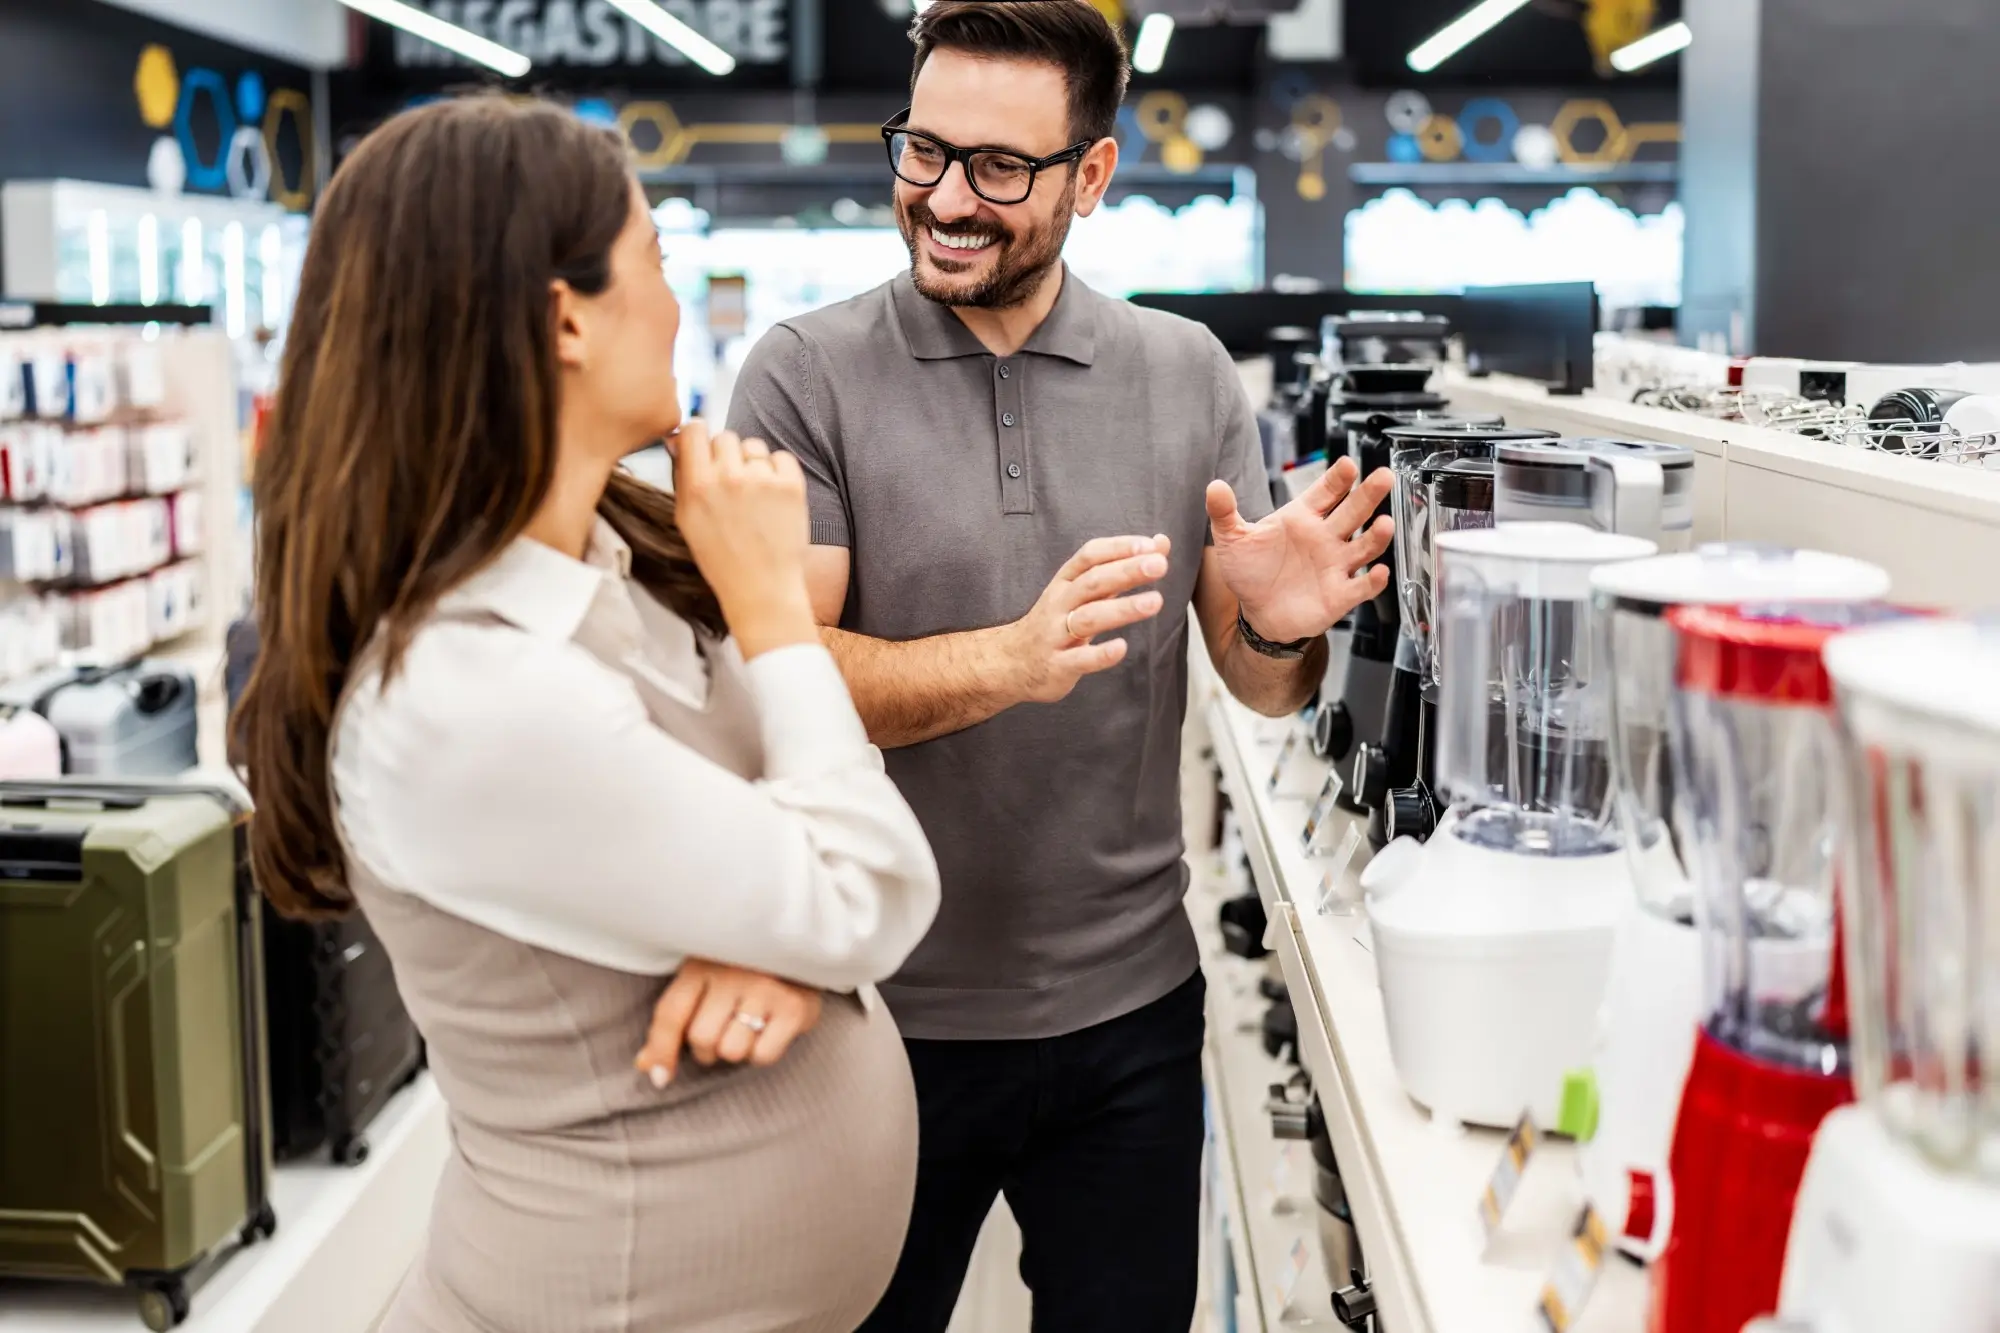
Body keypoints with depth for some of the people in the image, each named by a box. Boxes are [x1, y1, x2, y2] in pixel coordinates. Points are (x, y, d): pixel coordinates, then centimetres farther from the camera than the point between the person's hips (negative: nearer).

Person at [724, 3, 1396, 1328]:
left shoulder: (1188, 375, 1)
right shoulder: (809, 375, -8)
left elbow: (1262, 687, 3)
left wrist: (1281, 625, -20)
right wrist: (1013, 660, -31)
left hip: (1130, 1011, 3)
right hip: (884, 1015, -2)